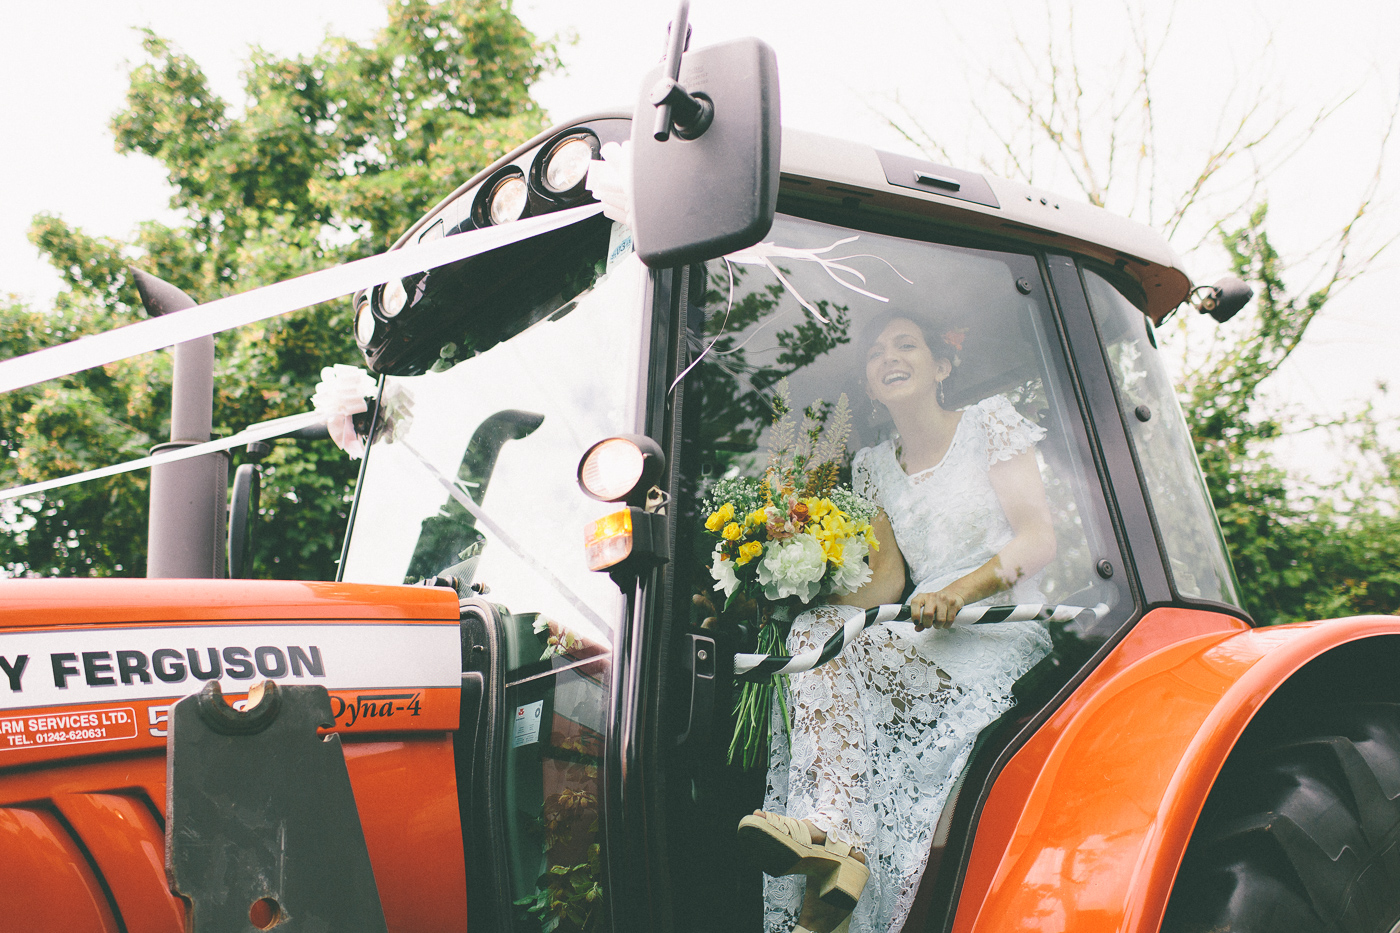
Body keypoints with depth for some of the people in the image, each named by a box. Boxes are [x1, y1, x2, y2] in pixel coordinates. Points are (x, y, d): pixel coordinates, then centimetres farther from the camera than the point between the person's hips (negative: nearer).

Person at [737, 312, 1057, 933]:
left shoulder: (989, 423, 4)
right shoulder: (872, 466, 18)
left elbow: (1038, 538, -7)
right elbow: (887, 577, 10)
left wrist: (964, 587, -25)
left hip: (1003, 629, -5)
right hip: (926, 627, 5)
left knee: (868, 657, -32)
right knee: (814, 632, -25)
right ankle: (834, 840, -40)